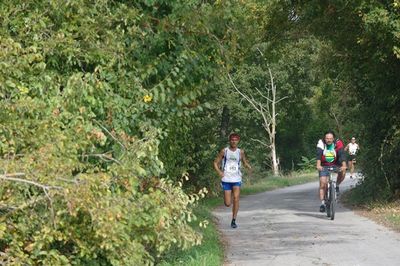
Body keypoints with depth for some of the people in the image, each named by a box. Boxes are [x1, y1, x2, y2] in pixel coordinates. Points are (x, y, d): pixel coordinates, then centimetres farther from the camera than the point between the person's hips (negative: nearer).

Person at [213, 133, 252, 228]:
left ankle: (234, 220, -8)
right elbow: (215, 163, 5)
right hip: (226, 180, -1)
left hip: (237, 179, 1)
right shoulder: (224, 151, 1)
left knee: (236, 198, -17)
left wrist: (249, 167, -3)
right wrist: (219, 171, -12)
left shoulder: (240, 152, 6)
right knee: (227, 204, -3)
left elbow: (245, 162, 19)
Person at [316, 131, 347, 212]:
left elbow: (342, 154, -30)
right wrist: (318, 165, -48)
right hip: (324, 166, 0)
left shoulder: (338, 143, -19)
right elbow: (318, 154, -31)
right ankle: (322, 203, -3)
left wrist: (344, 165, -47)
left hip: (336, 164, 0)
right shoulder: (321, 143, -19)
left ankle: (337, 186, -1)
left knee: (342, 172, -29)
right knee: (323, 184, -11)